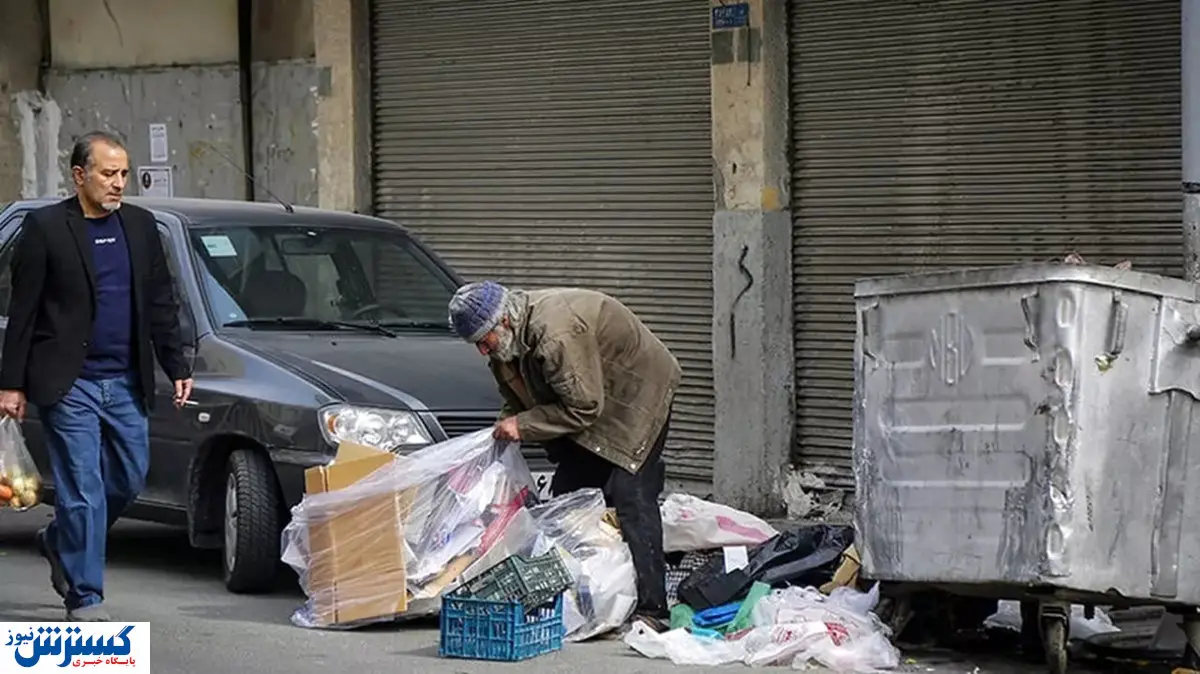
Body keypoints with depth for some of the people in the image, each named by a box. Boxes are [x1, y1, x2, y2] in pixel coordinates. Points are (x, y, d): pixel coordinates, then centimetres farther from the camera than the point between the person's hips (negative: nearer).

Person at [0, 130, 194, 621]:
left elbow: (162, 303, 14)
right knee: (83, 490, -5)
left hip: (126, 383, 5)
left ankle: (61, 543, 35)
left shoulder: (140, 226, 9)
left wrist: (177, 367, 8)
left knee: (130, 478, 11)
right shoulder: (45, 227, -5)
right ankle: (85, 597, 3)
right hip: (68, 384, -5)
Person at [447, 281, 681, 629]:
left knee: (630, 495, -19)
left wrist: (524, 425, -24)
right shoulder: (506, 342, -5)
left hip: (637, 394, -10)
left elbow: (583, 407, -29)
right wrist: (507, 422, -7)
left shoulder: (558, 335, -35)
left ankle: (650, 609, -22)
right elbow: (518, 397, 11)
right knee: (566, 493, 2)